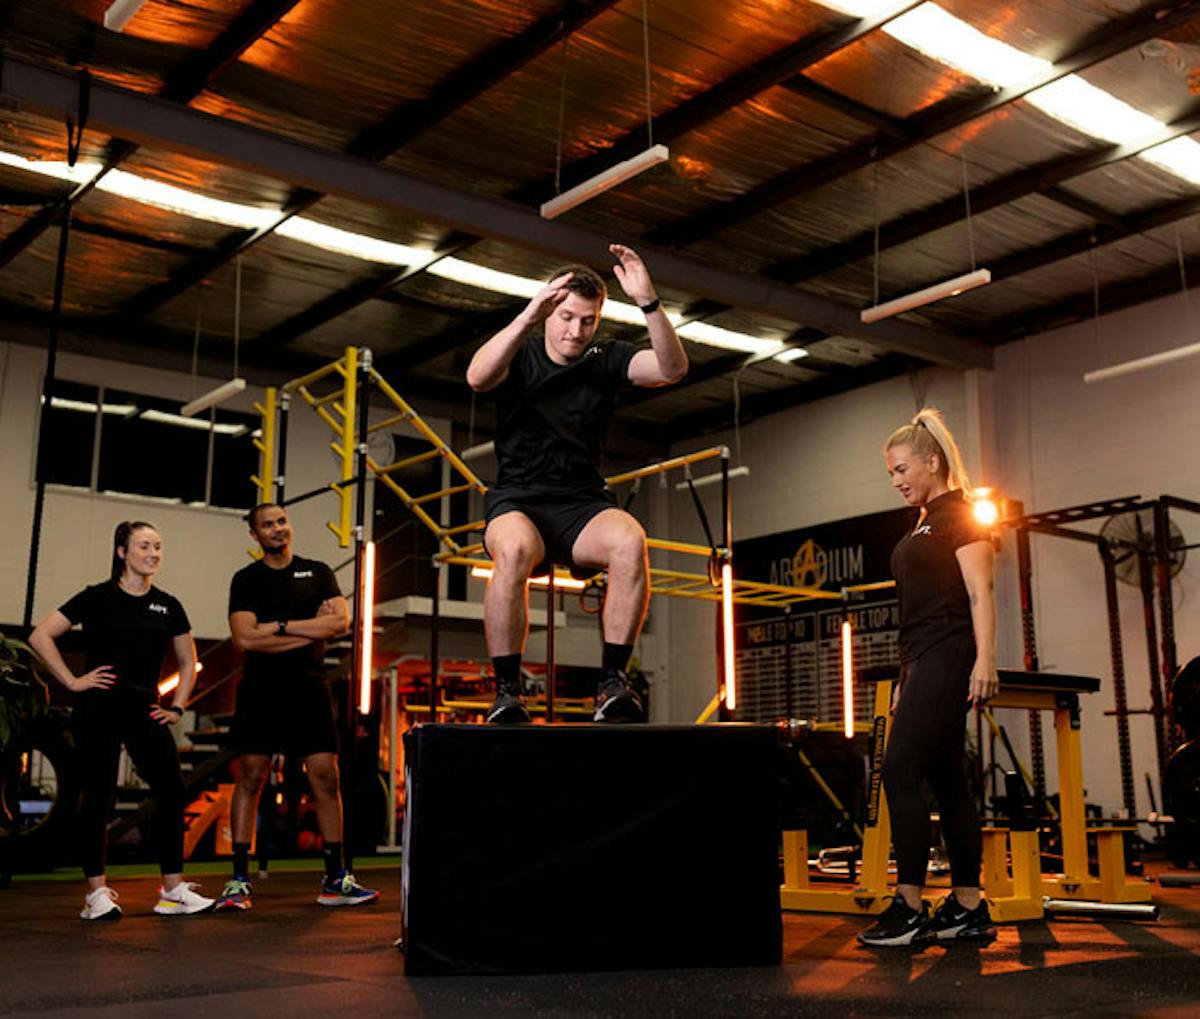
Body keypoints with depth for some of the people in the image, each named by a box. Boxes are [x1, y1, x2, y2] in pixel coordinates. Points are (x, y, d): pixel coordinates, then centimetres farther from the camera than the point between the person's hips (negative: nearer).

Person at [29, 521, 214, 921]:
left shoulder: (167, 605, 10)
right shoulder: (98, 598, -2)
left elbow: (188, 662, 20)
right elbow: (41, 636, -6)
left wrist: (176, 707, 10)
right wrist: (73, 681, -9)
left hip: (145, 712, 5)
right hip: (99, 710, -4)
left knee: (172, 791, -1)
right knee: (97, 797, -1)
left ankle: (174, 891, 6)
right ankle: (97, 893, 8)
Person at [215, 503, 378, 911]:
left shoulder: (317, 572, 12)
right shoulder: (246, 579, 6)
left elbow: (341, 622, -3)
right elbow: (245, 639, -8)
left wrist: (280, 626, -8)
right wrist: (311, 630, -8)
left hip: (308, 686, 1)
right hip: (260, 689, -1)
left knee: (326, 777, -2)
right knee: (250, 779, -2)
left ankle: (335, 880, 4)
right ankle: (239, 882, 3)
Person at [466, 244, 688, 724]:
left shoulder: (606, 361, 7)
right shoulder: (520, 356, 2)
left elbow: (673, 368, -11)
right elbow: (477, 377, -22)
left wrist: (648, 302, -24)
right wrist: (529, 315, -33)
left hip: (583, 505, 2)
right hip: (520, 501, -2)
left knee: (629, 540, -33)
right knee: (515, 549, -38)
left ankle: (612, 684, -26)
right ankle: (506, 693, -27)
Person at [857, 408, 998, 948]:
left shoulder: (957, 515, -5)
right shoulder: (922, 525, 22)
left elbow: (980, 592, -13)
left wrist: (985, 659, -23)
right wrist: (906, 681, 21)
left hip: (948, 656, -10)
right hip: (923, 661, 10)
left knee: (900, 771, -13)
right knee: (946, 780, 7)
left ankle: (910, 908, -10)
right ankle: (968, 908, 10)